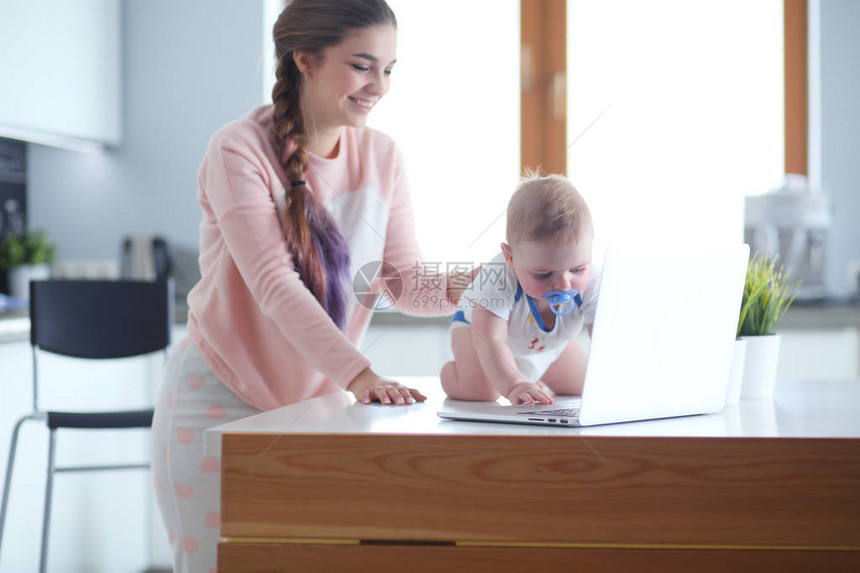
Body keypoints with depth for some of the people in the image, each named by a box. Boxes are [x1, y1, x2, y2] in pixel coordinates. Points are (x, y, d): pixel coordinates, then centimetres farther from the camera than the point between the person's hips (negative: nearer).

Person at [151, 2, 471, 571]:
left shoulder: (382, 157, 2)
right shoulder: (239, 151, -15)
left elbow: (405, 280, 1)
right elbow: (275, 285, -26)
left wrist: (456, 289, -21)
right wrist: (359, 374, -36)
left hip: (316, 400, 5)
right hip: (222, 403, -4)